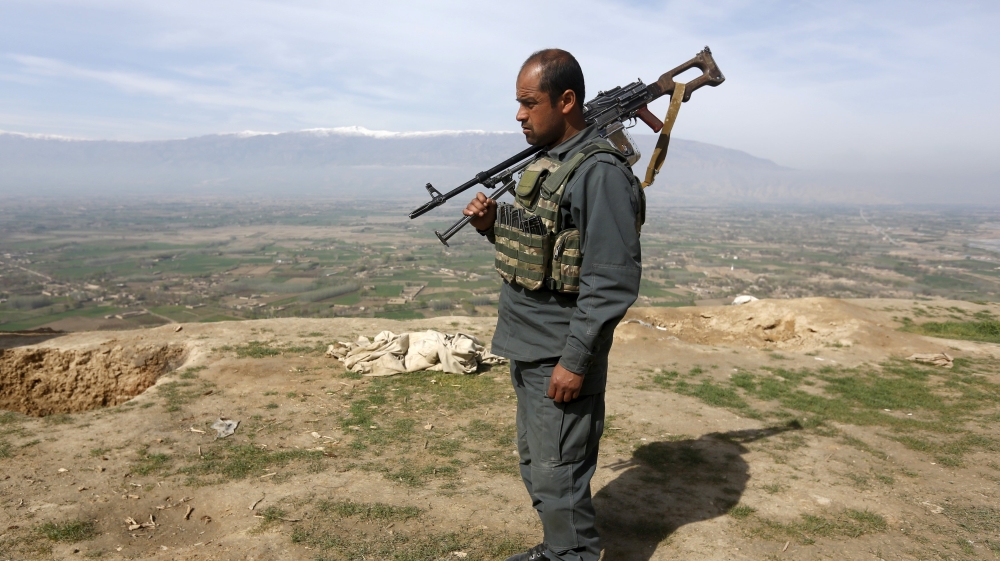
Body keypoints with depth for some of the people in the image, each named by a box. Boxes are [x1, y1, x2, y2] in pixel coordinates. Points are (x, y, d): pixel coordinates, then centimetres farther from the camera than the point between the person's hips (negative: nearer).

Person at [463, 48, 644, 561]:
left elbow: (613, 281, -22)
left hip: (560, 357, -9)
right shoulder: (547, 163, 11)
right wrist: (493, 224, 1)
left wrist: (576, 360, -21)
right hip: (526, 347, 10)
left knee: (557, 479, 2)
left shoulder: (600, 173, -18)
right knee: (535, 464, 21)